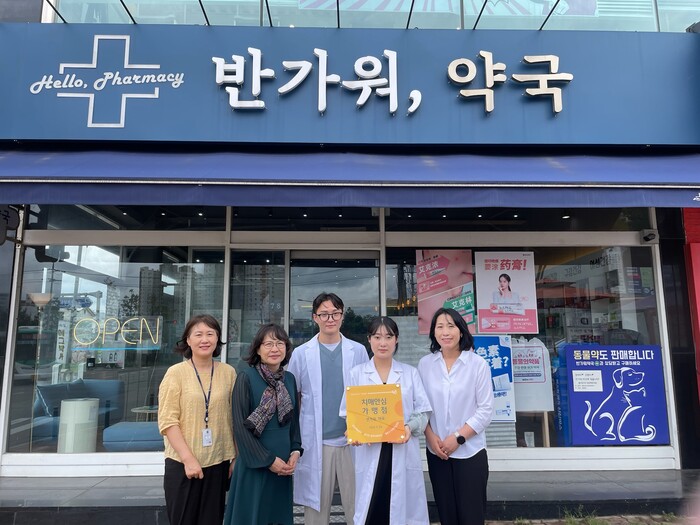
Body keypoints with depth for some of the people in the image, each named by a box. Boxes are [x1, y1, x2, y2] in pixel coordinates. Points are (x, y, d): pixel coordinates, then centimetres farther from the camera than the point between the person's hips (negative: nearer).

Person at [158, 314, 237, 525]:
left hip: (219, 463, 2)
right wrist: (188, 458, -14)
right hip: (182, 464, -2)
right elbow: (167, 421, -10)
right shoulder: (176, 373, -6)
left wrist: (236, 458, 4)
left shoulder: (228, 372, 1)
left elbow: (234, 419, 6)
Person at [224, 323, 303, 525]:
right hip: (254, 463, -5)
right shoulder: (246, 377, -12)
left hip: (283, 465, 5)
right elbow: (240, 425, -13)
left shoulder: (289, 379, 5)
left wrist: (295, 451, -2)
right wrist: (268, 460, -12)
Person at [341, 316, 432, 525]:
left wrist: (410, 427, -14)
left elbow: (423, 410, 4)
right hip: (370, 452, -1)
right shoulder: (357, 373, 4)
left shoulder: (410, 372, 7)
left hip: (403, 452, 1)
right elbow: (348, 411, 3)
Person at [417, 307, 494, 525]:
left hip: (470, 452, -2)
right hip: (436, 452, 2)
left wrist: (458, 438, -13)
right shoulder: (425, 364, 0)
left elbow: (485, 410, -8)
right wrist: (431, 437, -9)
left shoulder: (478, 364, -8)